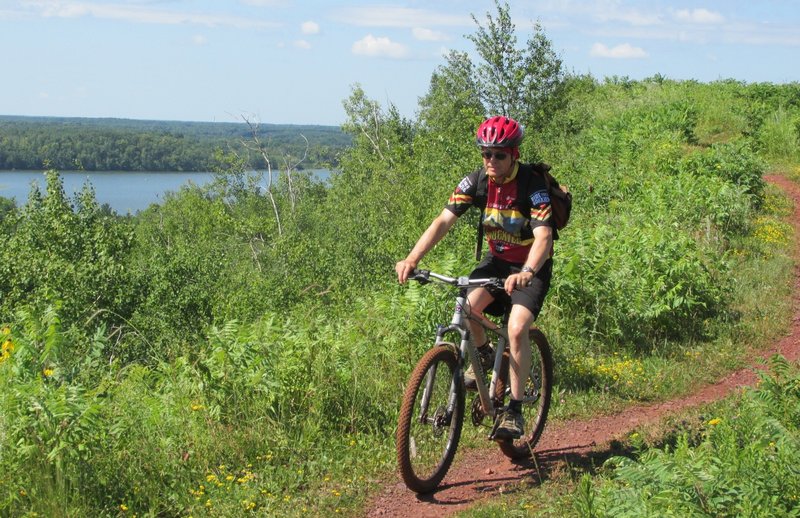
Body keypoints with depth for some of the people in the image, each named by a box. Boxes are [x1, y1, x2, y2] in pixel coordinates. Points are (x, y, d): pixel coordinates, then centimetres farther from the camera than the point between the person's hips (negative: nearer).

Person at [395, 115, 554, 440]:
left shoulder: (532, 186, -24)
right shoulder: (476, 181, -12)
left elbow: (543, 236, -36)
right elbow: (443, 221, -18)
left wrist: (526, 273, -55)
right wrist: (412, 259, -33)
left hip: (532, 266, -4)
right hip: (497, 259, 4)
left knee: (517, 329, -25)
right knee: (467, 308, -22)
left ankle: (515, 410, -13)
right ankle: (483, 355, 12)